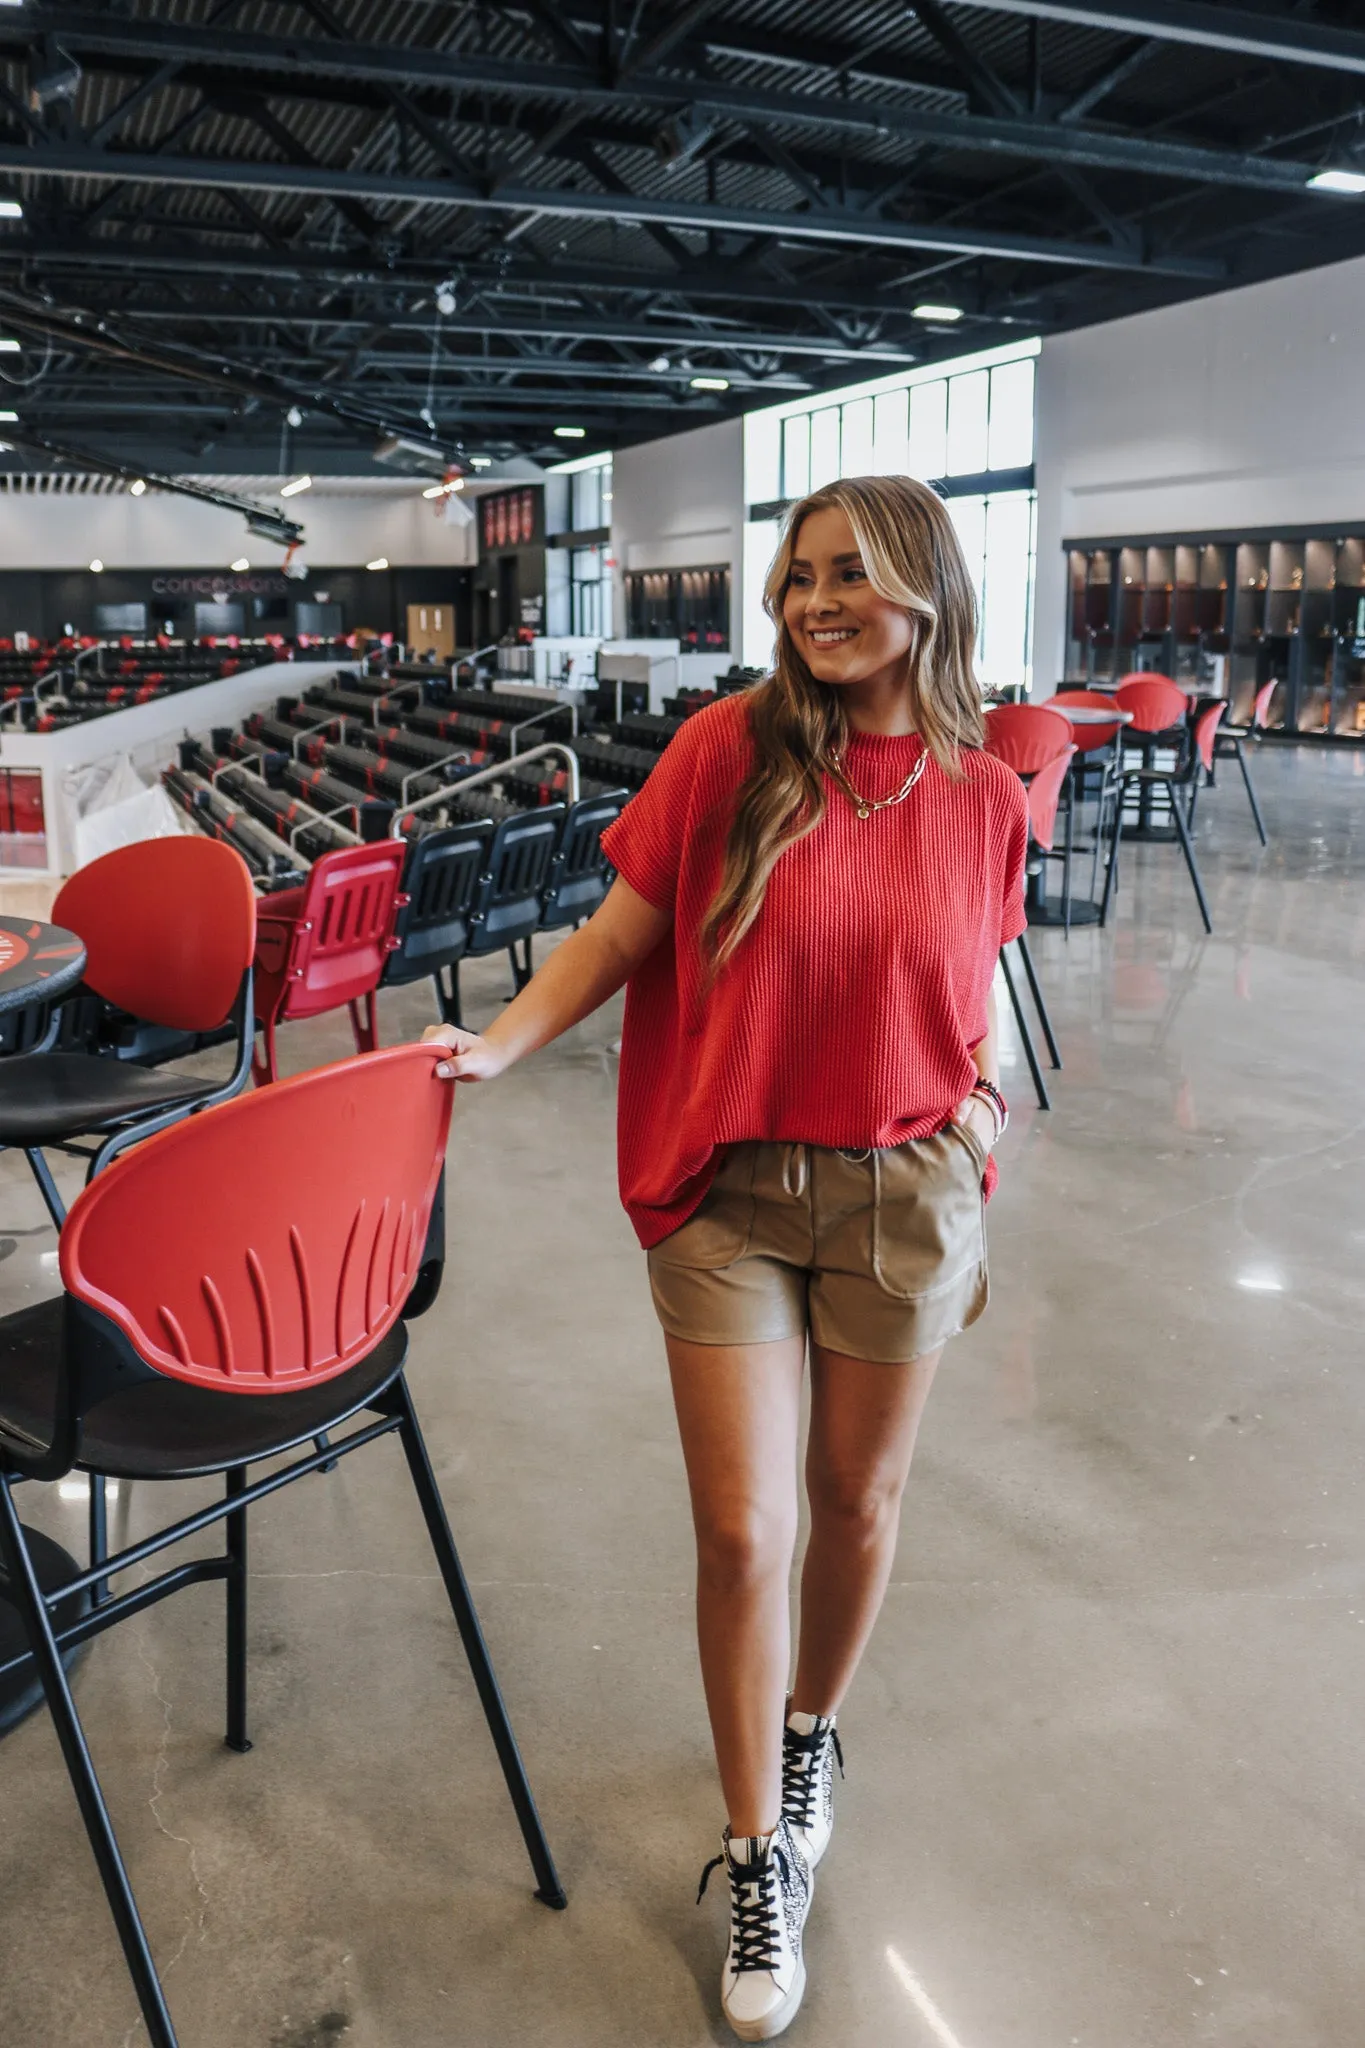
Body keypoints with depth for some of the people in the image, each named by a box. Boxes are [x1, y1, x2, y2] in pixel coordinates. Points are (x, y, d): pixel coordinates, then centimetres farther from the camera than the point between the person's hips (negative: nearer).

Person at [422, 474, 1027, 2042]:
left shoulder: (982, 794, -2)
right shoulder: (728, 747, -8)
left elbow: (974, 997, 7)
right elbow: (620, 932, -5)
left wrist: (980, 1197, 9)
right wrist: (496, 1042, -18)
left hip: (903, 1193, 2)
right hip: (727, 1194, -1)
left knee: (855, 1502, 16)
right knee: (739, 1530, 2)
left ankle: (810, 1733, 47)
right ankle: (760, 1856, 25)